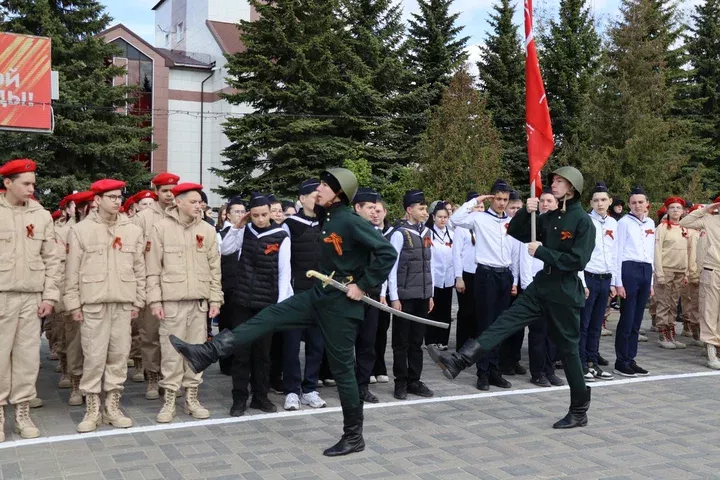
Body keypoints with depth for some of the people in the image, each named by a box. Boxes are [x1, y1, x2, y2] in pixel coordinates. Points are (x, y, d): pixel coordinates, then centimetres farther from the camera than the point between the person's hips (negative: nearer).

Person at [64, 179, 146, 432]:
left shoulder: (133, 230, 7)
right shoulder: (80, 230, 1)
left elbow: (139, 269, 9)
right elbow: (72, 271, 1)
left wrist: (138, 301, 6)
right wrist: (73, 303, -3)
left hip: (123, 304, 3)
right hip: (93, 303, -2)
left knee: (119, 355, 7)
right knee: (94, 356, -1)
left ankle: (112, 407, 18)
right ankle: (92, 409, 11)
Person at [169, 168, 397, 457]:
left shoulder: (350, 222, -18)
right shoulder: (327, 220, 8)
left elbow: (387, 253, -24)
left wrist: (363, 285, -19)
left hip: (341, 304, -8)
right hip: (319, 296, 8)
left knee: (342, 368, 1)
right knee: (268, 318, 1)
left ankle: (353, 437, 15)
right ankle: (206, 354, 1)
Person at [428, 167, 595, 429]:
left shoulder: (583, 221, -11)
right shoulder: (550, 217, 9)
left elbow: (577, 261, -19)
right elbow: (516, 232, 11)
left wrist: (541, 252, -16)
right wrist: (526, 212, -6)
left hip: (564, 294, -6)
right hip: (540, 288, 6)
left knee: (568, 350, 3)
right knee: (503, 324, -7)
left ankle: (579, 411, 17)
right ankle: (458, 362, -16)